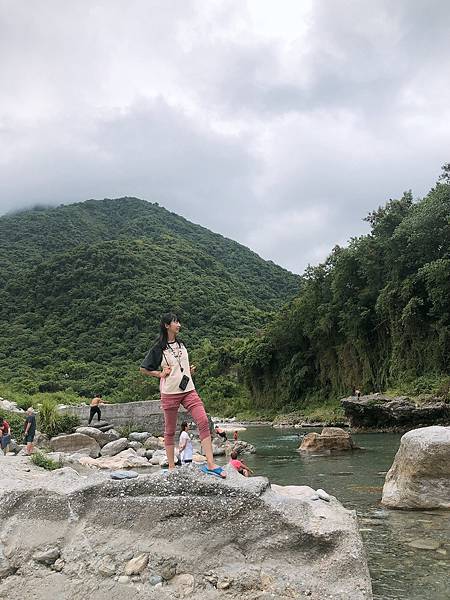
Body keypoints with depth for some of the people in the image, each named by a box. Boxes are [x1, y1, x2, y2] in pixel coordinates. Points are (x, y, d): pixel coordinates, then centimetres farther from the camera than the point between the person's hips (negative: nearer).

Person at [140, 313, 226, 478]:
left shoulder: (181, 344, 14)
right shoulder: (158, 348, -3)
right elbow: (144, 369, 3)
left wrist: (189, 371, 12)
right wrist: (161, 374, -6)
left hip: (188, 390, 5)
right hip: (169, 392, -4)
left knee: (204, 421, -11)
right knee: (170, 430, 5)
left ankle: (210, 464, -11)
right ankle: (171, 468, 17)